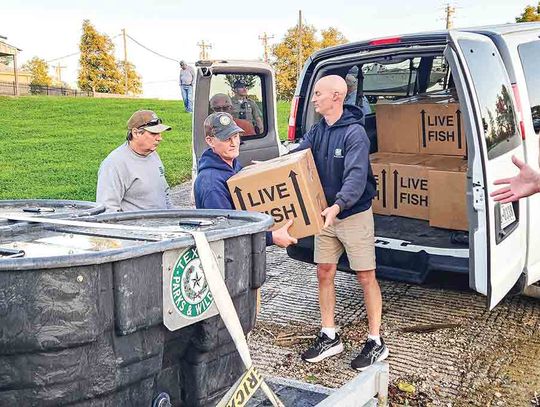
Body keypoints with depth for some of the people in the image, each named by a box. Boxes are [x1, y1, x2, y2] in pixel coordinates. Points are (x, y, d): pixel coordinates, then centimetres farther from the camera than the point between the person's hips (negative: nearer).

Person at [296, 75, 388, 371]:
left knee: (365, 277, 1)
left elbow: (356, 176, -29)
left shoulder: (355, 133, -18)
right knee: (324, 273, 10)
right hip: (326, 214, 7)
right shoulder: (316, 132, 5)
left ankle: (376, 343, 14)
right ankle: (329, 337, 23)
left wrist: (338, 205, -44)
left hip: (354, 214, -7)